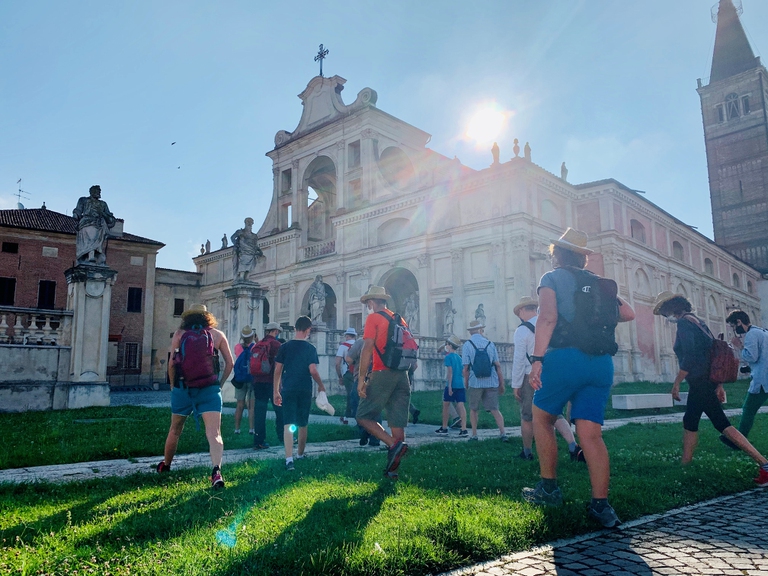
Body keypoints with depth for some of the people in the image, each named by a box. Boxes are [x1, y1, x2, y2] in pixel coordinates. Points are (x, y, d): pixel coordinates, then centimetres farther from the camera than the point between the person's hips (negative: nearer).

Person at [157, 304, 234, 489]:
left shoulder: (179, 334, 4)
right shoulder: (217, 334, 7)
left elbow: (171, 364, 0)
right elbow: (230, 363, 7)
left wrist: (173, 385, 14)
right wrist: (220, 384, 17)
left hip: (183, 388, 1)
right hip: (210, 389, -1)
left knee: (175, 430, 21)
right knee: (214, 433, -7)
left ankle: (165, 465, 40)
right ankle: (216, 470, -28)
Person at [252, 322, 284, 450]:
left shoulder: (257, 345, 11)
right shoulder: (276, 344, -6)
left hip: (258, 382, 5)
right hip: (271, 382, -5)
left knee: (259, 411, 5)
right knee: (280, 409, 9)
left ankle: (259, 441, 6)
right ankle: (282, 436, 16)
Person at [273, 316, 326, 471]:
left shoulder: (285, 347, 2)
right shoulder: (310, 348, -3)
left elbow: (277, 370, 3)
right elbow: (313, 371, -9)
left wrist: (276, 391, 10)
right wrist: (321, 386, 5)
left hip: (288, 390, 0)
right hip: (305, 391, 0)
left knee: (288, 424, -3)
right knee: (302, 425, 15)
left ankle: (289, 458, -17)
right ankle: (300, 455, 31)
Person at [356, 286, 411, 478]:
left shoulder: (373, 318, -3)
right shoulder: (399, 319, 18)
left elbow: (367, 348, -12)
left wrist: (361, 378, -11)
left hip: (382, 374, -7)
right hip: (402, 375, 7)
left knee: (364, 416, 2)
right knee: (397, 424, 7)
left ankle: (394, 445, -15)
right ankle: (392, 469, 11)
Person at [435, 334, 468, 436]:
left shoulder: (448, 357, -5)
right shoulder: (459, 357, 15)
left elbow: (450, 371, -13)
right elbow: (463, 372, 17)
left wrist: (449, 385, -15)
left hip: (451, 385, -6)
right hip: (461, 384, 6)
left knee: (446, 405, 8)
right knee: (461, 406, -1)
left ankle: (444, 428, 17)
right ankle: (464, 429, -8)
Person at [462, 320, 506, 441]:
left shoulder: (467, 345, -4)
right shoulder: (490, 343, 3)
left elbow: (466, 367, -7)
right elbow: (498, 365, 3)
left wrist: (466, 382, 6)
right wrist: (501, 383, 9)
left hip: (475, 382, -2)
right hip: (491, 382, 2)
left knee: (473, 410, 14)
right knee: (494, 409, 6)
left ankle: (474, 435, 16)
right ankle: (503, 433, -5)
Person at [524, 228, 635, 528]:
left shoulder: (553, 278, 4)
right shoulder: (600, 284, 20)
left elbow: (547, 318, -12)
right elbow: (628, 314, 22)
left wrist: (537, 360, -18)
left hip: (565, 357, -5)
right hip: (602, 363, 5)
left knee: (542, 419, 14)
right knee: (591, 434, 4)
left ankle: (549, 488, 16)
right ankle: (601, 504, -1)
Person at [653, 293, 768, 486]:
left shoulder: (684, 323, -12)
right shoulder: (696, 320, 16)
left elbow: (689, 356, -22)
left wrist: (676, 383, -14)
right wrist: (719, 384, 17)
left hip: (700, 383, -10)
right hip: (707, 381, 10)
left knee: (722, 425, -9)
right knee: (689, 422, 17)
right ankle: (685, 465, 24)